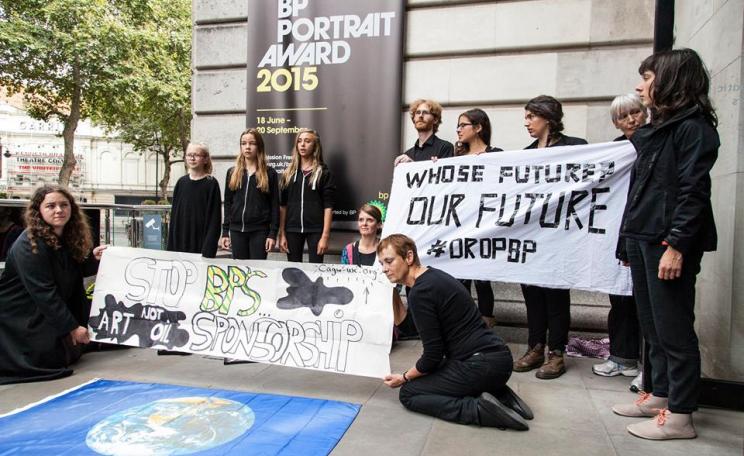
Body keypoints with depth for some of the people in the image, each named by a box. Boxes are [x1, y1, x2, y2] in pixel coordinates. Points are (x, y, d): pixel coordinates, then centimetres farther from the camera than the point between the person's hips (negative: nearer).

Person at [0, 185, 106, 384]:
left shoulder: (70, 237, -2)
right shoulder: (29, 245, -25)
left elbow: (74, 273, 11)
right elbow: (43, 293, -27)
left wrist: (93, 259, -10)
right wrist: (72, 326, -26)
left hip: (56, 309, 8)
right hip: (19, 316, -8)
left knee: (72, 354, 11)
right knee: (53, 359, -14)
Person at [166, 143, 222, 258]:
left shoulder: (211, 184, -6)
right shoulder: (181, 182, 8)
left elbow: (214, 219, -9)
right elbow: (174, 213, 11)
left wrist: (208, 250, -15)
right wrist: (170, 245, 6)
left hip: (200, 243, -4)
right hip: (180, 242, 4)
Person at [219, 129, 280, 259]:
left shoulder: (269, 173, 1)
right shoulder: (232, 172, 9)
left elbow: (275, 205, -1)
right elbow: (228, 204, 10)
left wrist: (273, 233, -8)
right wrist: (225, 232, 5)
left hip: (260, 230, -3)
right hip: (237, 230, 3)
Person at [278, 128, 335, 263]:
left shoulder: (323, 172, 0)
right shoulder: (289, 172, 9)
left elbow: (328, 206, -5)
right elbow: (282, 205, 8)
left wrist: (325, 236, -11)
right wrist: (281, 234, 2)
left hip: (315, 230, -3)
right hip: (292, 229, 3)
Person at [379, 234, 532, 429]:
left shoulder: (420, 292, -16)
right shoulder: (434, 276, 13)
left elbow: (433, 355, -10)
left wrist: (404, 377, 1)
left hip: (479, 366, -9)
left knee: (408, 393, 7)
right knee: (428, 379, 30)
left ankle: (479, 409, -9)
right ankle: (499, 396, 12)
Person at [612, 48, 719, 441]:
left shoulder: (693, 127, -7)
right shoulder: (656, 130, 19)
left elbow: (693, 190, -16)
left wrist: (676, 245, -23)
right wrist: (627, 243, 17)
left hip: (669, 242, -9)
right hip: (642, 238, 9)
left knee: (673, 328, -2)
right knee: (651, 325, 14)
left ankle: (680, 415, 8)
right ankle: (660, 395, 27)